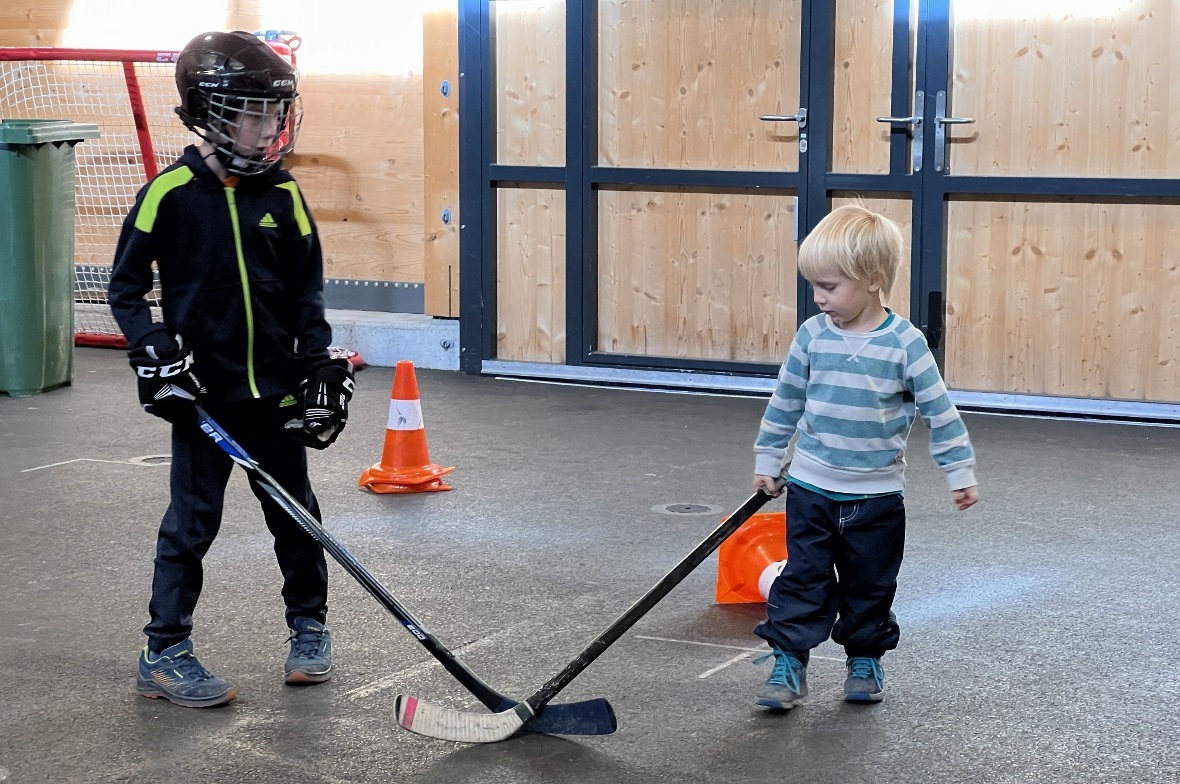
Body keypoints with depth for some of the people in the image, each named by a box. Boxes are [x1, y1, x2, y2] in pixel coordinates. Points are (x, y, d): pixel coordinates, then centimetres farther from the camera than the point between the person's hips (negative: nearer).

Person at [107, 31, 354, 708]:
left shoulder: (283, 196, 2)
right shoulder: (171, 193, -9)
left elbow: (307, 292, 9)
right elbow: (126, 286, -2)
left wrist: (320, 368, 2)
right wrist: (155, 351, -14)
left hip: (276, 390, 4)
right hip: (203, 391, -4)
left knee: (296, 511, 12)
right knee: (192, 519, -1)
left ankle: (310, 626, 30)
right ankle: (165, 654, 8)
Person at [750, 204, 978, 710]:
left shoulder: (905, 344, -12)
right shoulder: (812, 335, -4)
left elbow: (939, 411, -5)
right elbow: (785, 402, 8)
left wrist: (960, 472, -5)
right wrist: (767, 461, 13)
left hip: (877, 496, -1)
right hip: (810, 488, 1)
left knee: (870, 587, 11)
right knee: (803, 580, 0)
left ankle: (866, 660, 27)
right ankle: (787, 665, 5)